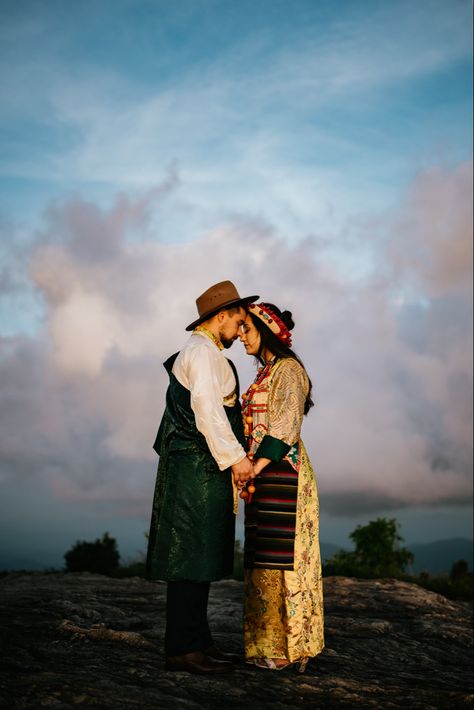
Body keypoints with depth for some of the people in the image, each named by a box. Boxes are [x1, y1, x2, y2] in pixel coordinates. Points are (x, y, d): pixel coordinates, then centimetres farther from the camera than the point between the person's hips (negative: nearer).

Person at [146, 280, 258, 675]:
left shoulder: (201, 354, 24)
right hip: (198, 467, -11)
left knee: (201, 558, 11)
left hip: (203, 468, 11)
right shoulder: (203, 352, -8)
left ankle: (196, 643, 17)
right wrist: (235, 457, -20)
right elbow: (207, 409, -20)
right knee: (192, 555, -9)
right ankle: (183, 648, -5)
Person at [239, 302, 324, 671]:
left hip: (280, 472, -9)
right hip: (263, 474, 9)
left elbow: (286, 427, -16)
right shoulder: (267, 372, 20)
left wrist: (255, 468, -22)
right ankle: (270, 644, 13)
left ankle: (287, 647, -3)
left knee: (282, 556, -8)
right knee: (264, 558, 8)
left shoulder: (288, 369, -7)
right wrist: (250, 472, 10)